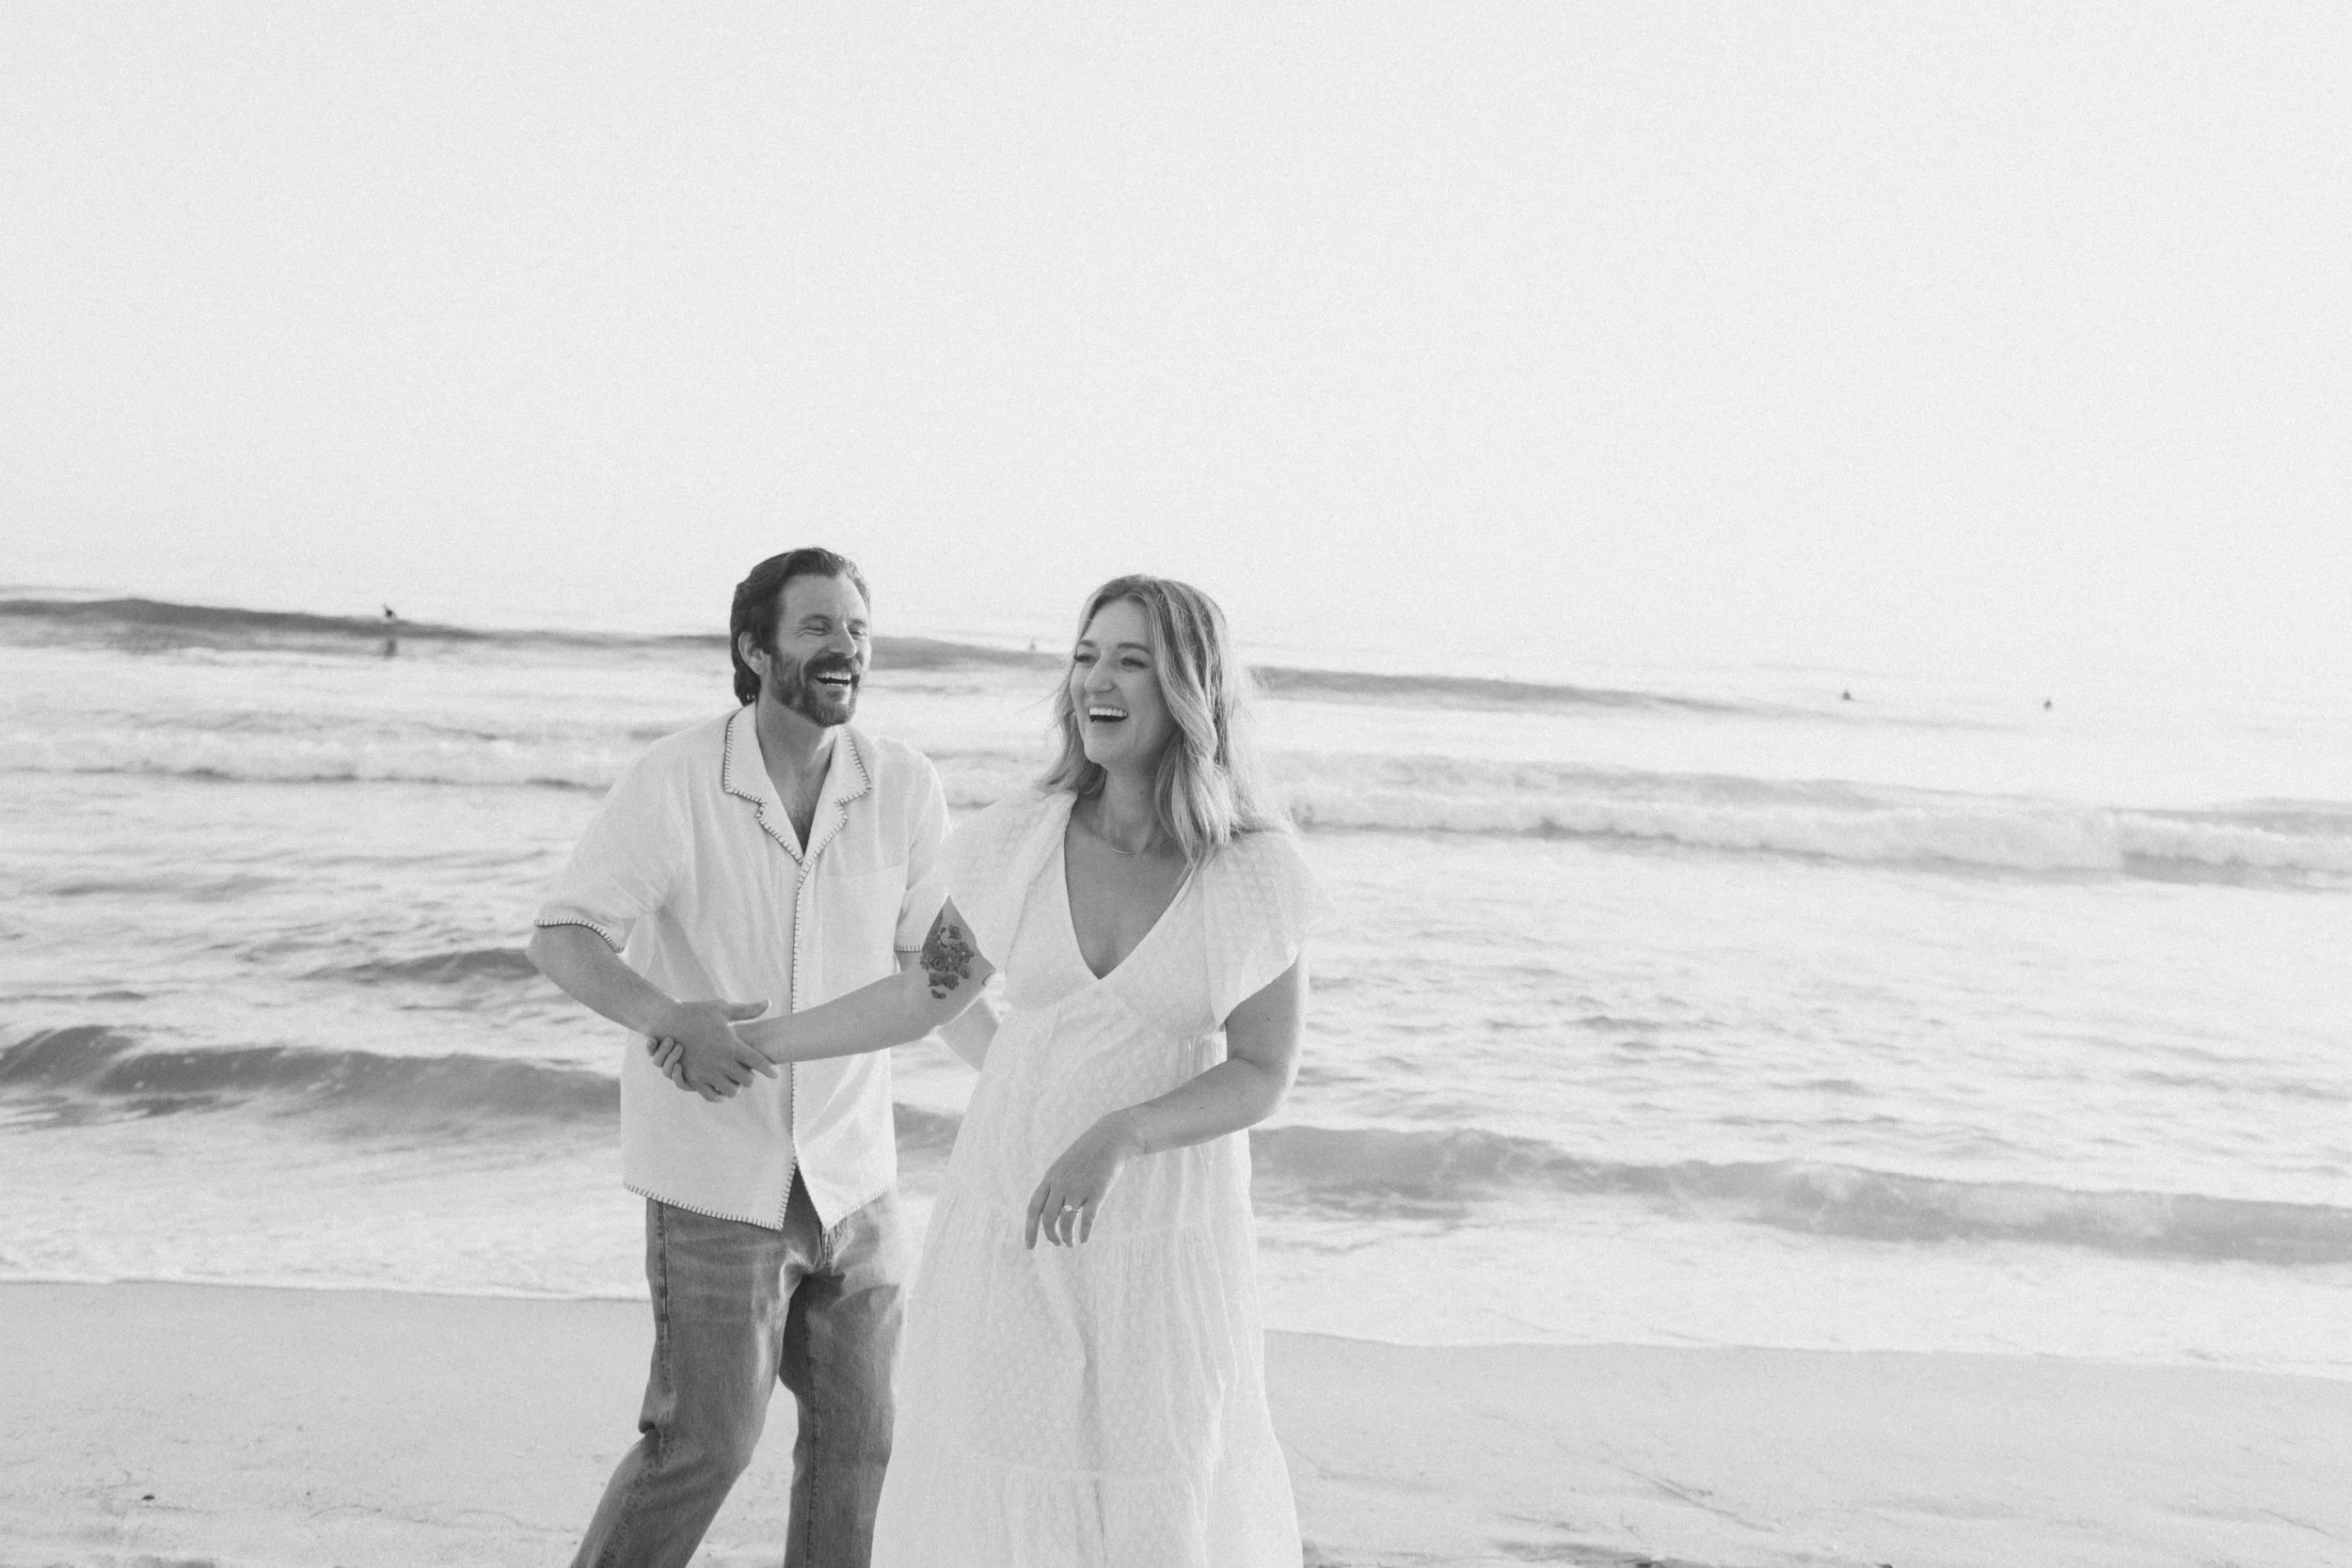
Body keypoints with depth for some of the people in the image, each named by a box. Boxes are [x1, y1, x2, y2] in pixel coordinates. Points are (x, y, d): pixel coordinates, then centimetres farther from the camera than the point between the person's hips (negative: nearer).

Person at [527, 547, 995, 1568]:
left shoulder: (905, 788, -3)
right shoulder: (673, 782, -12)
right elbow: (561, 938, -12)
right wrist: (670, 1018, -30)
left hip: (854, 1177, 4)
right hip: (717, 1179, -4)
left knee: (857, 1440, 11)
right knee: (706, 1439, -1)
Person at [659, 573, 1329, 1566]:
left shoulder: (1260, 874, -14)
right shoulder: (1020, 838, -7)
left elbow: (1263, 1075, -11)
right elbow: (928, 994, 5)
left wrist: (1116, 1138, -26)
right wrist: (754, 1042, 6)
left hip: (1161, 1239, -2)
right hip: (1007, 1222, 2)